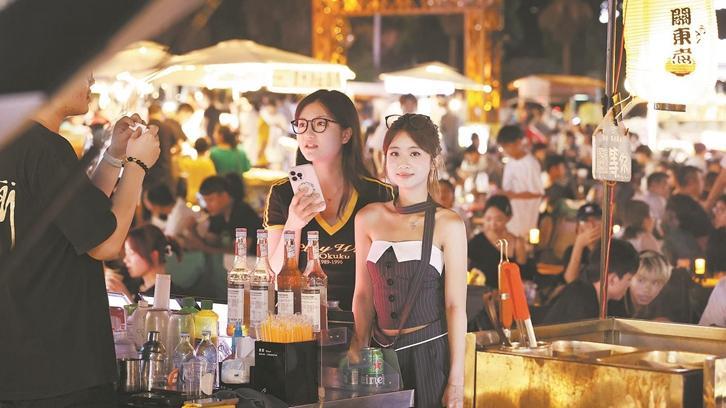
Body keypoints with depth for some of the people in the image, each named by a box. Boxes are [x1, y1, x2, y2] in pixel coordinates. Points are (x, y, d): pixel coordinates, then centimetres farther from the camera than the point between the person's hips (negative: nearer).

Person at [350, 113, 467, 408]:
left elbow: (455, 306, -7)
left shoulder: (448, 225, -6)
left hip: (431, 352, -3)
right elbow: (363, 294, 8)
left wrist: (456, 382, -9)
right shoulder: (368, 218, 4)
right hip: (383, 354, 3)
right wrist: (359, 350, 3)